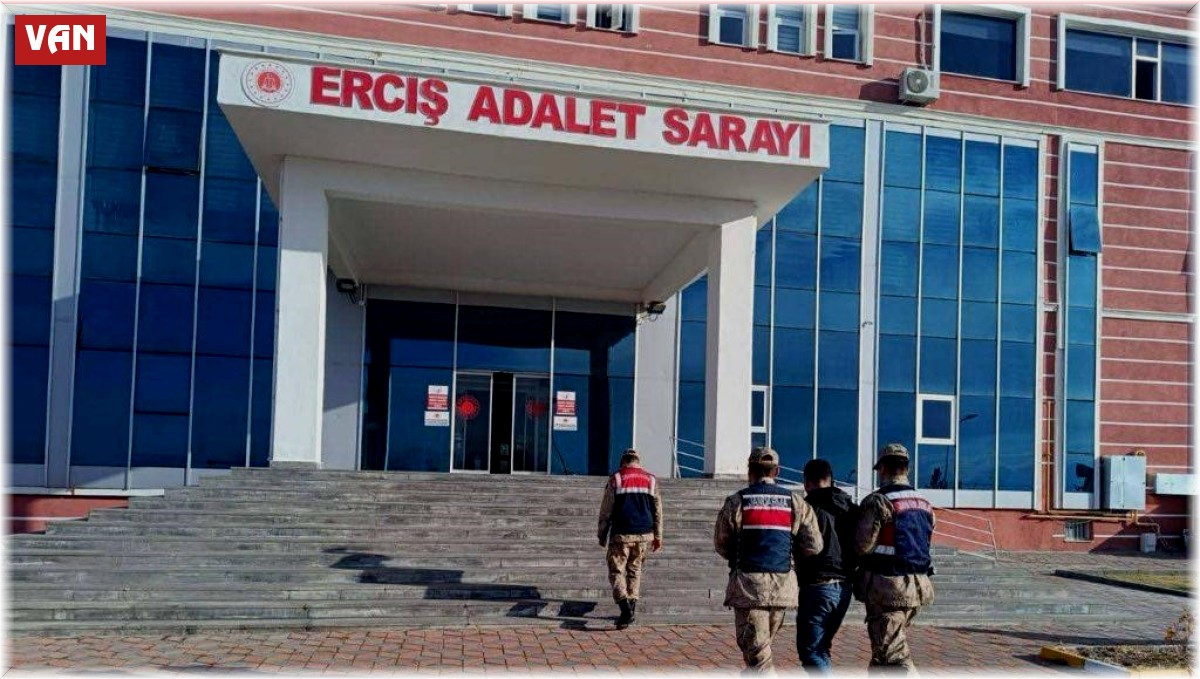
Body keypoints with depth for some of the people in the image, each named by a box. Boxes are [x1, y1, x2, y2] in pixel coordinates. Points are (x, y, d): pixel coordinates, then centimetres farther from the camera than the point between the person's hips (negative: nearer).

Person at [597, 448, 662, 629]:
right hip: (644, 534, 4)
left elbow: (606, 510, -1)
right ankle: (632, 605, 17)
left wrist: (602, 534, 8)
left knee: (616, 571, 2)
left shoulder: (615, 479, -2)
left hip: (621, 534, -3)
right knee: (635, 569, 19)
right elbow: (657, 510, 10)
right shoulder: (651, 479, 8)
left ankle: (625, 606, -17)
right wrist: (658, 537, 16)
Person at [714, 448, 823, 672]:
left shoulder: (736, 502, -3)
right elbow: (814, 546, 2)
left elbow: (721, 545, 4)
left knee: (756, 653, 0)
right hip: (783, 585, 4)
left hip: (748, 584, -4)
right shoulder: (795, 502, 5)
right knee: (763, 644, 20)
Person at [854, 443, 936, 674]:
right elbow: (924, 544, 13)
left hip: (887, 587, -8)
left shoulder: (878, 501, -12)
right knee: (884, 647, 20)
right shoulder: (924, 504, 12)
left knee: (894, 656, -4)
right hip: (918, 585, 8)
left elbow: (862, 546, -14)